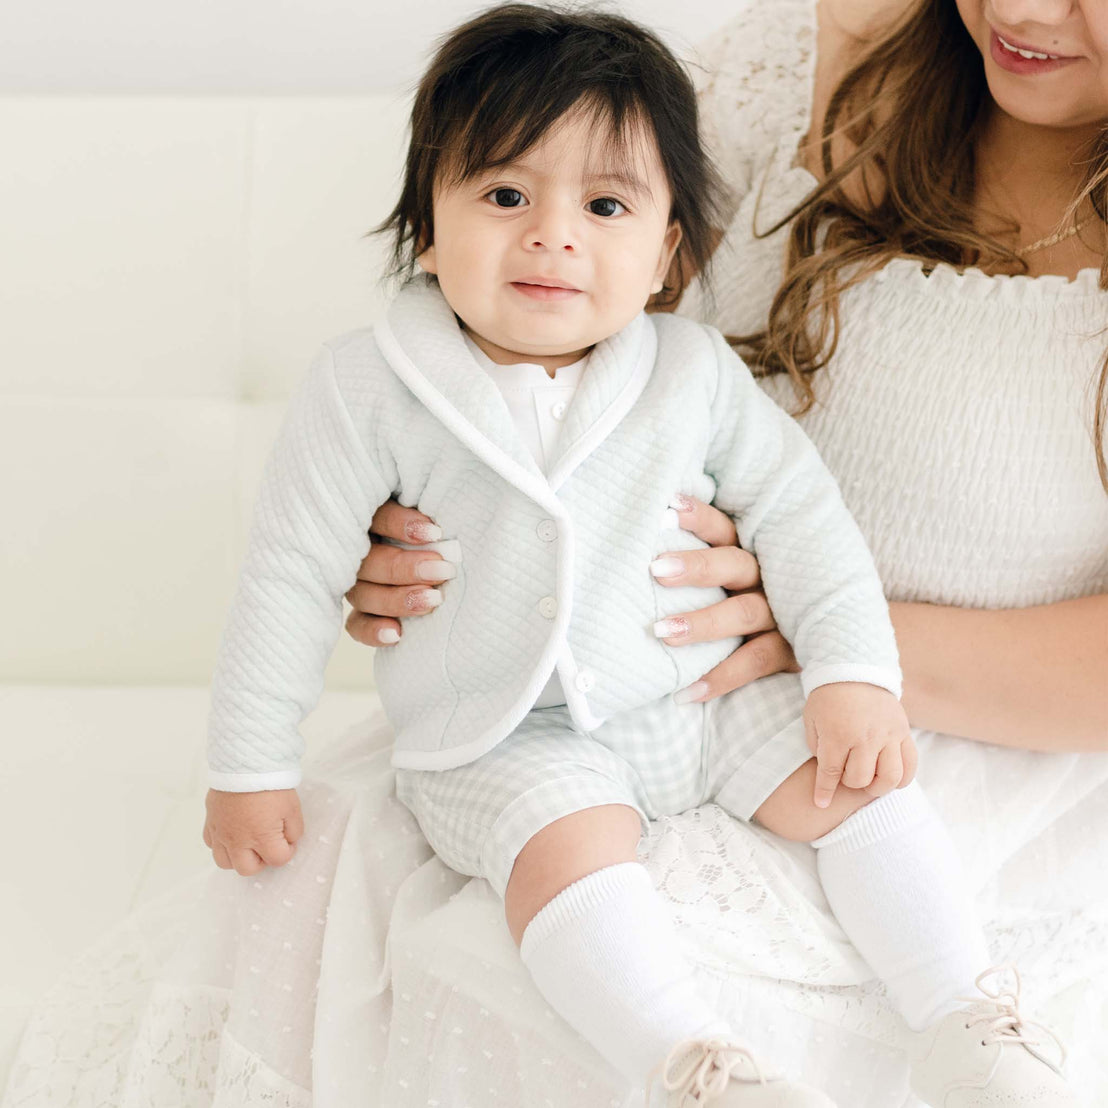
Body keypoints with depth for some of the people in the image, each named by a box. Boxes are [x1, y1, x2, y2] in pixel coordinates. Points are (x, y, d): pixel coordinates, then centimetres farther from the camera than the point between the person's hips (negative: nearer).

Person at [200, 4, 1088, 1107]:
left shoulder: (693, 371, -4)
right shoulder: (370, 386, -11)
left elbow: (798, 508, 5)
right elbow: (292, 573, -4)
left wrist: (855, 674, -5)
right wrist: (251, 765, 0)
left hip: (706, 692, 4)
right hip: (505, 737, -3)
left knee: (860, 780, -9)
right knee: (570, 850, -31)